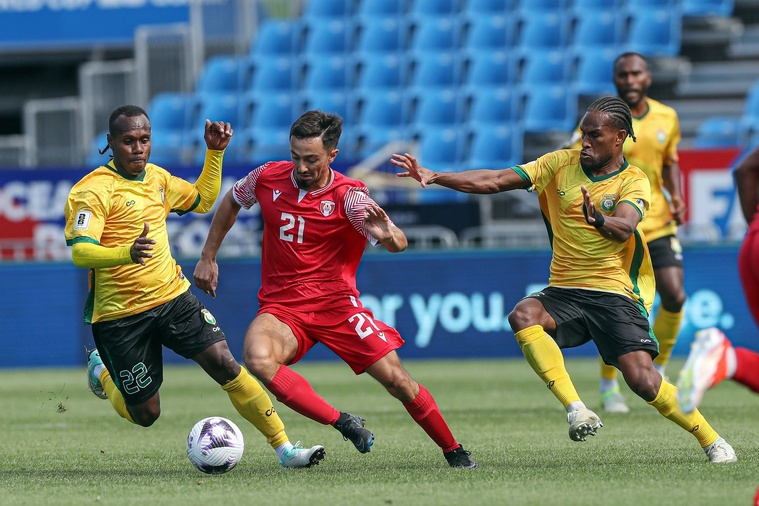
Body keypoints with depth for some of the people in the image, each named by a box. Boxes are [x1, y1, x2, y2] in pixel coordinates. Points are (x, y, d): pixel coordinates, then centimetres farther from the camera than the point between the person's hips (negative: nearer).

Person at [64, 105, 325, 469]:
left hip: (172, 298, 5)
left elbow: (202, 200, 27)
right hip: (121, 315, -5)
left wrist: (215, 152, 12)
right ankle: (101, 371, 36)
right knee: (145, 415, 4)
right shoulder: (93, 190, -15)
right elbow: (80, 252, -27)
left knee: (225, 365, -13)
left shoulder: (156, 177, 9)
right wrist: (127, 253, -46)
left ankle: (284, 449, -10)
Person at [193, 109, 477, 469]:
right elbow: (231, 202, 20)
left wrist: (388, 234, -50)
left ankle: (454, 452, 15)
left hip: (337, 304, -2)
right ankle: (343, 424, -23)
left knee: (397, 381, -8)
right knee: (257, 359, -32)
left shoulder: (349, 196, -13)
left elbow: (399, 244, -26)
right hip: (281, 307, 2)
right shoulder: (267, 178, -3)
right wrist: (207, 258, 18)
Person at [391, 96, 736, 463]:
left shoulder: (633, 181, -4)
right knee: (523, 316, -30)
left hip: (614, 293, -3)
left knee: (641, 378, -17)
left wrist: (598, 220, -48)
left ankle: (711, 440, 6)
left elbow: (625, 227, -24)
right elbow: (495, 181, 0)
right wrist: (434, 177, -11)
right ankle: (576, 409, -31)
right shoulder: (561, 163, 6)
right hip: (562, 292, 3)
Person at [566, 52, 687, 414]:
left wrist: (676, 197, 4)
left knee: (675, 297, -9)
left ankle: (656, 372, 15)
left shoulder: (666, 118, 6)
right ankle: (608, 385, 17)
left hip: (659, 225, 4)